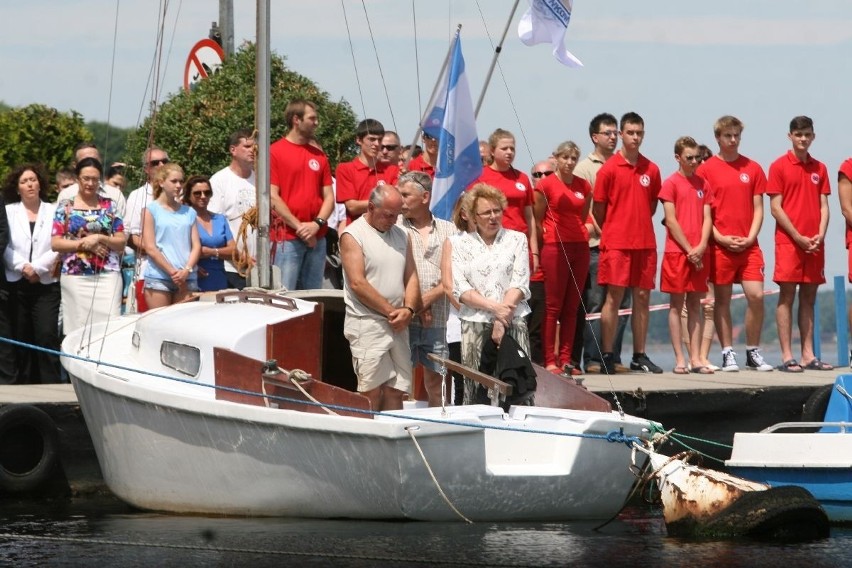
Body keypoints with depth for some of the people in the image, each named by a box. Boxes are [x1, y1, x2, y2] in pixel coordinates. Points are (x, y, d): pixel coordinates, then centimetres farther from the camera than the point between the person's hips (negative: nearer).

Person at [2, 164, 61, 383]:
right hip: (16, 284, 1)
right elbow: (5, 247, 0)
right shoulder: (8, 212, 9)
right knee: (21, 339, 2)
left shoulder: (53, 212, 7)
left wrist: (35, 268, -11)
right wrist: (23, 267, -12)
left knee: (47, 336, -12)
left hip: (46, 284, -1)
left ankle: (51, 386, -11)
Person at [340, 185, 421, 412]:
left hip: (397, 325, 6)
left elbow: (411, 278, 14)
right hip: (366, 323, -6)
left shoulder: (400, 235, 16)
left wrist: (408, 310, -5)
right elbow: (358, 284, -12)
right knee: (372, 392, -11)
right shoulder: (353, 236, -4)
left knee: (396, 391, 2)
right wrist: (391, 311, -11)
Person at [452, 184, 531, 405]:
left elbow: (520, 285, 3)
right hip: (474, 325, 0)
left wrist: (502, 319, -8)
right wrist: (494, 307, -11)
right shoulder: (461, 244, 10)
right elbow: (460, 290, 1)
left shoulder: (516, 239, 11)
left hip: (513, 322, 0)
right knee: (476, 390, -5)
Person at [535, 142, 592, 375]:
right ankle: (549, 360, -5)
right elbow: (537, 219, 1)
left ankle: (565, 359, 7)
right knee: (553, 306, -5)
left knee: (572, 307, 5)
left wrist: (585, 232, 9)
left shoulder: (584, 186, 11)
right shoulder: (546, 184, -2)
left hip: (579, 248, 5)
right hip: (555, 248, -5)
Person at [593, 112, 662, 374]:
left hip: (645, 244, 4)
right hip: (616, 243, -4)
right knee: (614, 297, -5)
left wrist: (639, 225, 11)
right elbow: (598, 208, 1)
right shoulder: (609, 168, -3)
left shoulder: (651, 169, 8)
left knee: (643, 297, 6)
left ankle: (640, 356, 12)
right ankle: (607, 356, -3)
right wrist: (611, 233, 7)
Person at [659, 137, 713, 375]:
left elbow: (707, 218, 8)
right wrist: (689, 250, -11)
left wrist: (701, 247, -7)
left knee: (695, 305, 5)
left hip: (699, 253, 5)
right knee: (676, 305, -2)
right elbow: (671, 221, -7)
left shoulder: (703, 184, 12)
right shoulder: (671, 183, -2)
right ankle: (680, 359, -2)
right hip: (677, 251, -5)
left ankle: (695, 359, 6)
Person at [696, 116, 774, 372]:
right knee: (722, 299, 1)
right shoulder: (706, 170, 1)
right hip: (720, 245, -2)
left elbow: (758, 208, 9)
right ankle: (728, 353, 8)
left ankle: (753, 352, 6)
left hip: (748, 245, 2)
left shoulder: (753, 168, 9)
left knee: (756, 296, -6)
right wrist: (720, 238, -10)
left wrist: (750, 238, -5)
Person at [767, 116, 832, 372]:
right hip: (788, 242, -5)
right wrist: (798, 238, -11)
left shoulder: (819, 168, 12)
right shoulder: (779, 166, -1)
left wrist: (820, 235, -6)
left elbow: (823, 206, 11)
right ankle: (786, 357, -6)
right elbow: (776, 208, -5)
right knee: (787, 297, -5)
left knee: (808, 298, 7)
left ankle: (808, 355, 9)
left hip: (814, 243, 5)